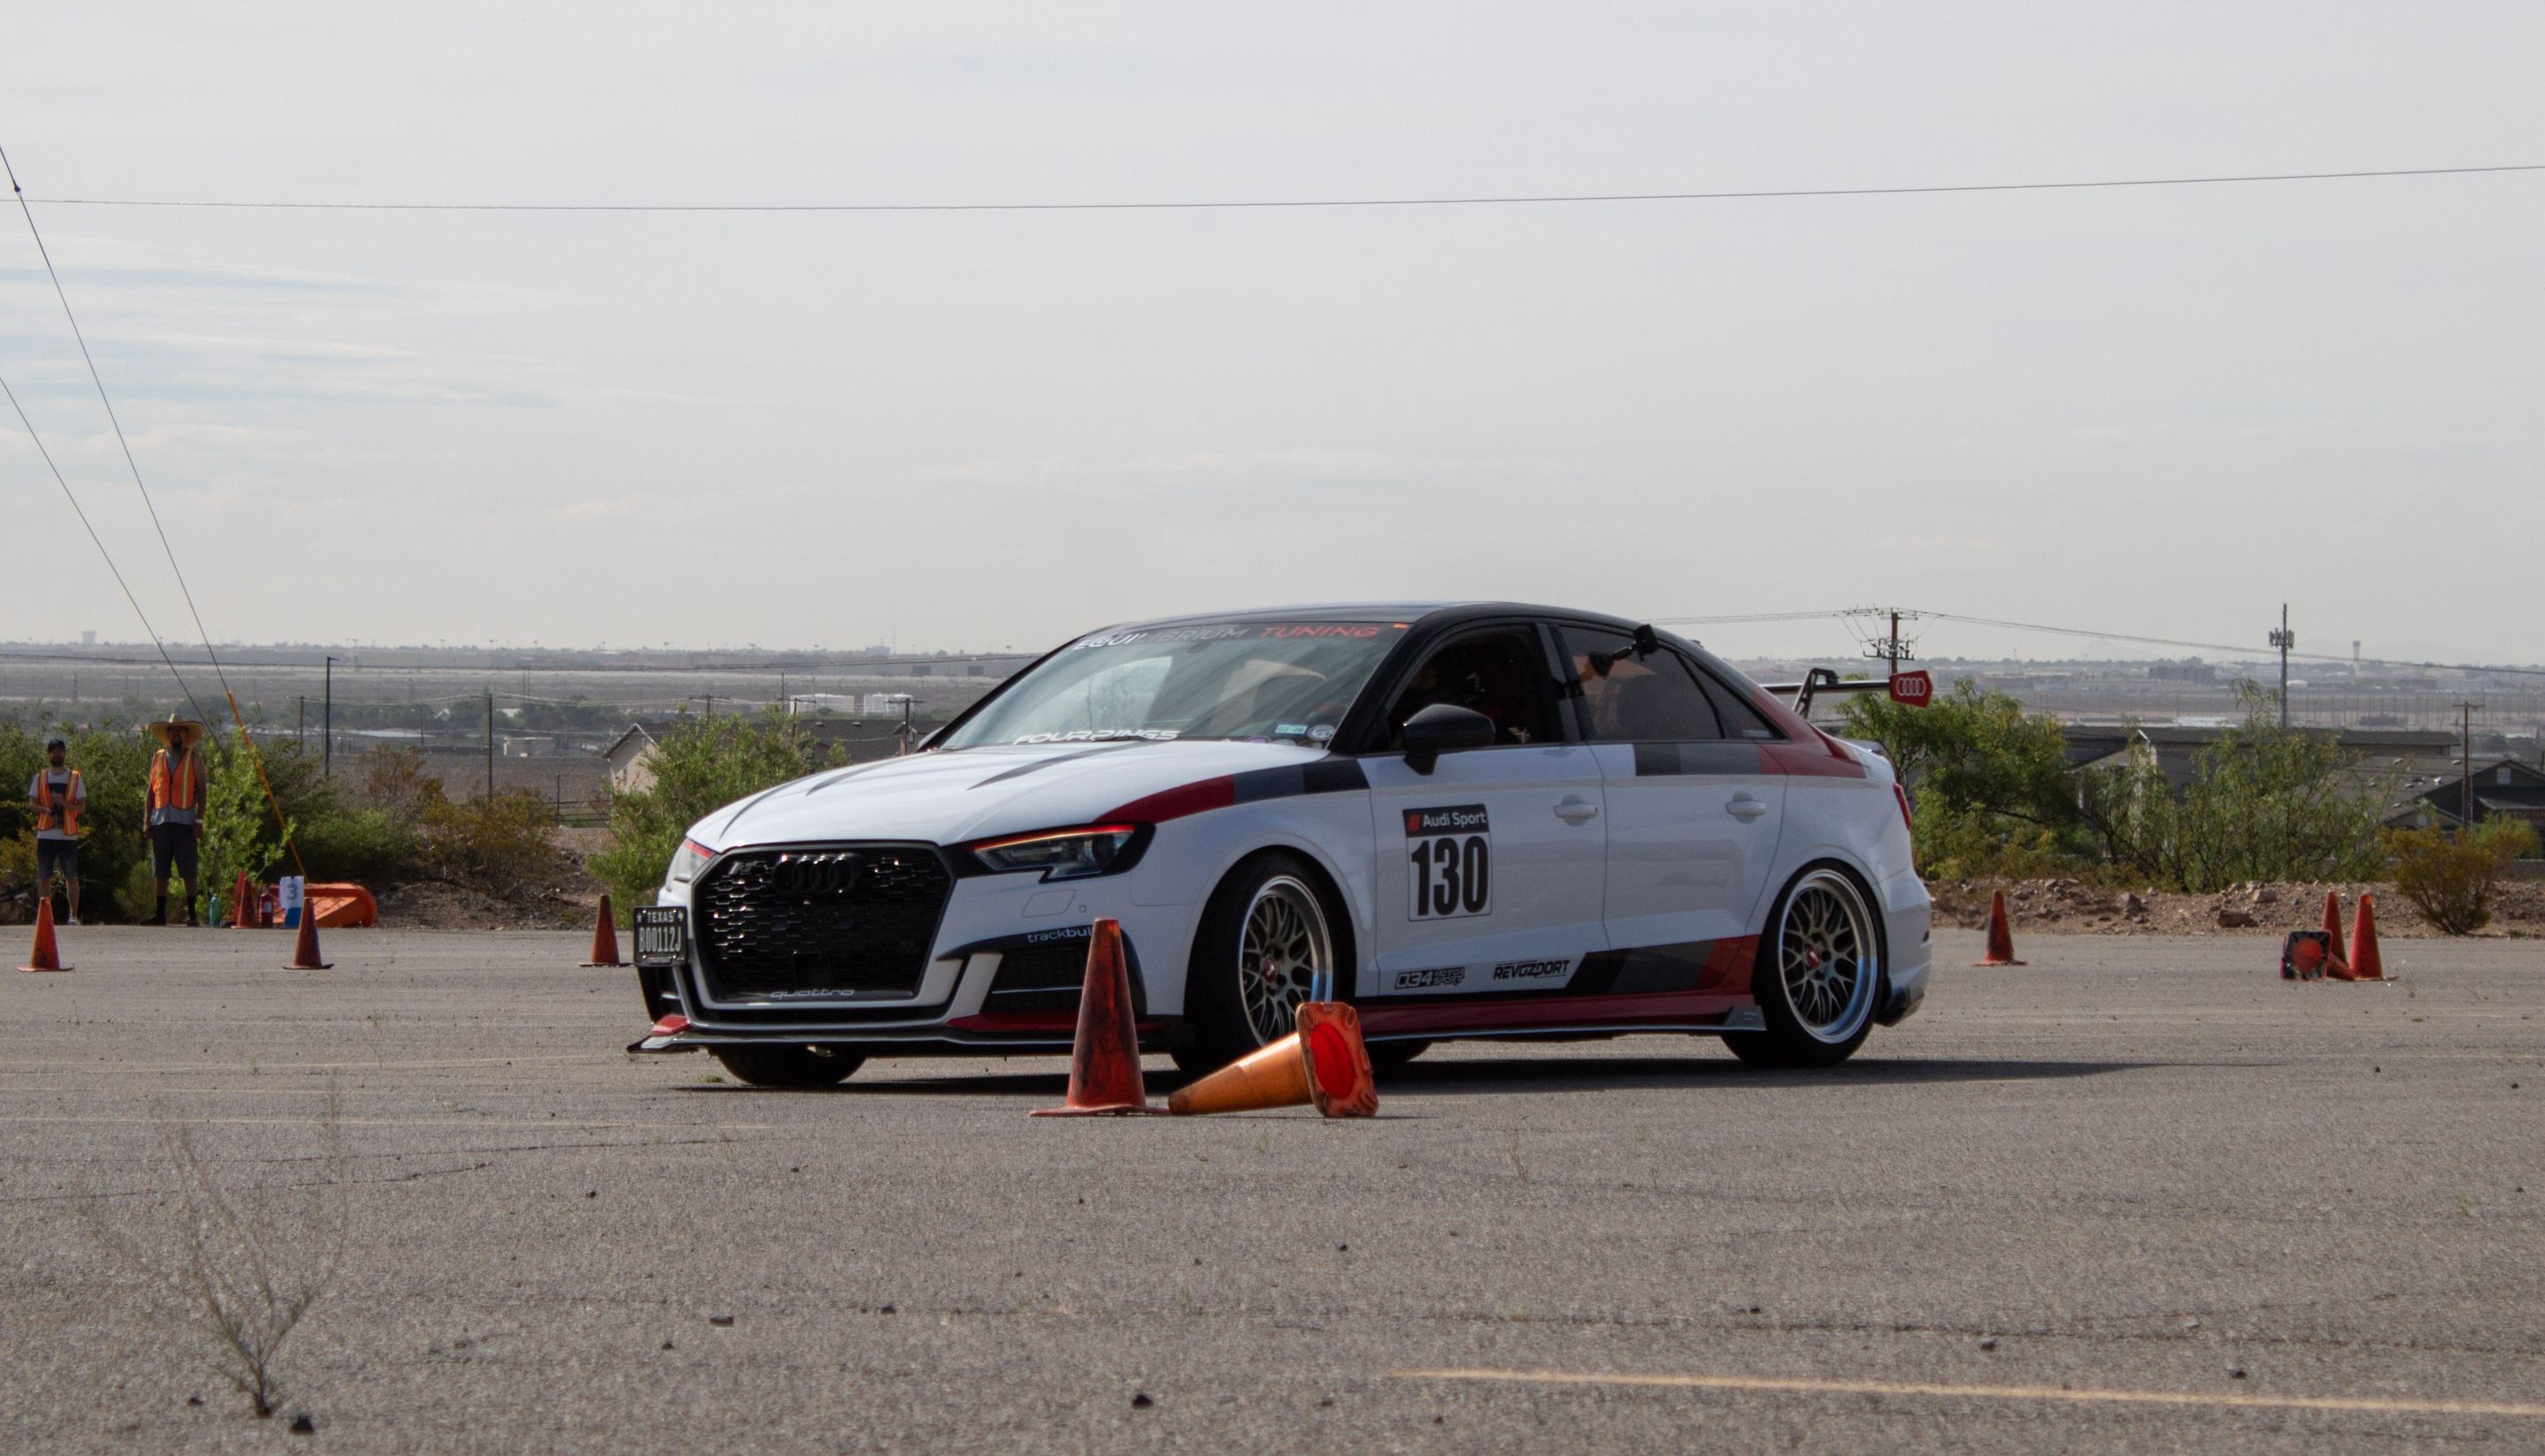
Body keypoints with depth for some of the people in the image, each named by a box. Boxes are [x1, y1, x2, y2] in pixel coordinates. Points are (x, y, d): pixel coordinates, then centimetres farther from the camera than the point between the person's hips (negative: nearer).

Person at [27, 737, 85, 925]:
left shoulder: (75, 778, 6)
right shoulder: (40, 778, 10)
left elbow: (82, 807, 2)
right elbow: (32, 803, 7)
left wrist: (64, 803, -17)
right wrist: (44, 809, -15)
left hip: (68, 835, -2)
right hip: (45, 834, 2)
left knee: (71, 876, -5)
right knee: (44, 877, 3)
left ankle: (74, 915, -3)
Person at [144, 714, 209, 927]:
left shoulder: (194, 758, 8)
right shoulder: (158, 758, 15)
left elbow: (201, 790, 5)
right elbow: (150, 790, 16)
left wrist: (199, 819, -4)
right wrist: (146, 820, 8)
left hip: (185, 820, -3)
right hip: (161, 820, 3)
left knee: (188, 870, -5)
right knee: (159, 870, 2)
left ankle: (191, 913, -3)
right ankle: (160, 913, 6)